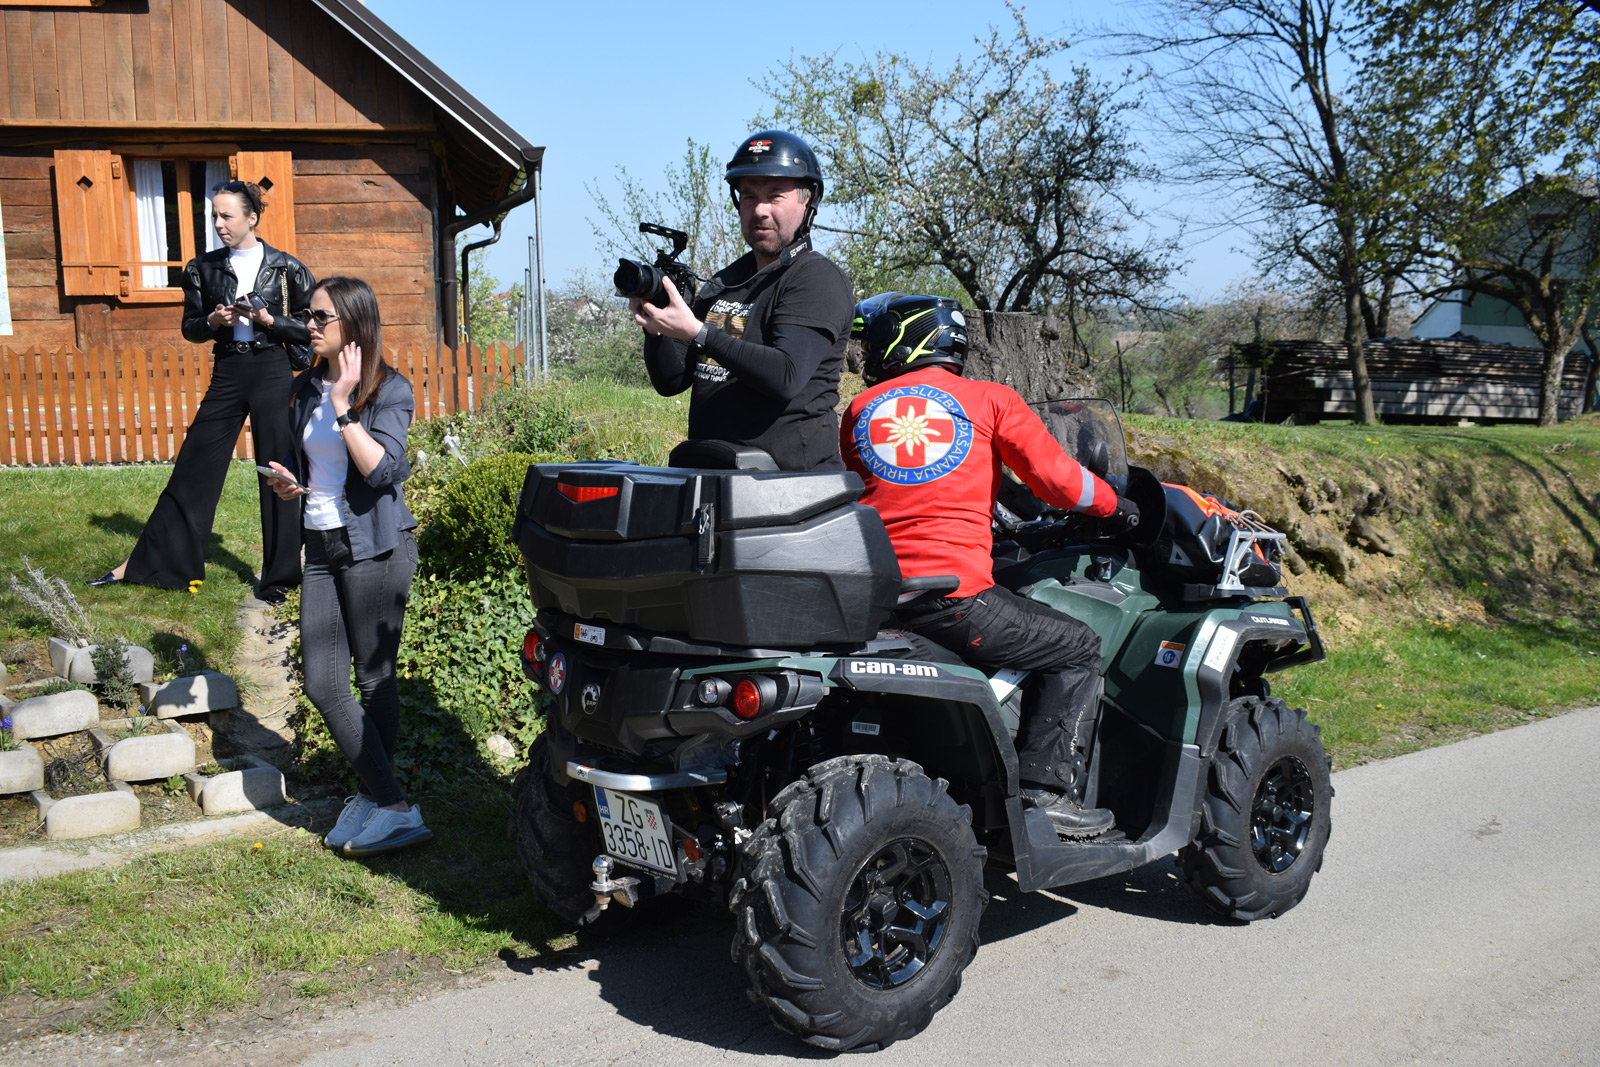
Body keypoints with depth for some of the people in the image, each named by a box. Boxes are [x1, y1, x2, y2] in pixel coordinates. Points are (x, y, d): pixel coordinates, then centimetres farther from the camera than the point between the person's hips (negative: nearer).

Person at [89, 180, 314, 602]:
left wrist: (268, 319, -14)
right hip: (226, 374, 3)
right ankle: (145, 563, 17)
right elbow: (190, 328, 11)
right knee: (193, 469, 6)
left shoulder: (285, 268, -2)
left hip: (272, 373, -3)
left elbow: (310, 327, 0)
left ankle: (279, 578, 12)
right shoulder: (204, 267, 7)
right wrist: (213, 321, -10)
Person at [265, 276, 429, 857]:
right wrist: (288, 483, 3)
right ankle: (390, 803, 10)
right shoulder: (309, 387, 13)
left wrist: (344, 406, -18)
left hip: (374, 547, -7)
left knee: (375, 678, 2)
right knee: (322, 684, 2)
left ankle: (378, 798, 15)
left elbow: (382, 468, -20)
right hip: (321, 546, 7)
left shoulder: (390, 390, -7)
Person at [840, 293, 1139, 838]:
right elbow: (1053, 477, 1)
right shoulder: (990, 399, 7)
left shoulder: (859, 411, 16)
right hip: (951, 593, -5)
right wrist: (1114, 503, 20)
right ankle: (1047, 788, 2)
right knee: (1076, 649, 12)